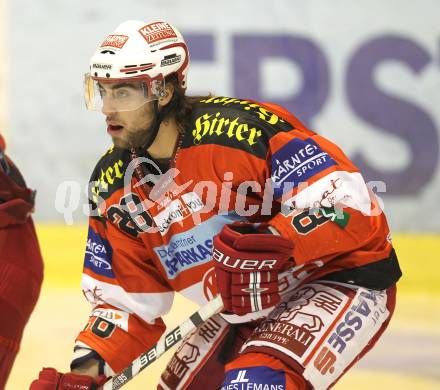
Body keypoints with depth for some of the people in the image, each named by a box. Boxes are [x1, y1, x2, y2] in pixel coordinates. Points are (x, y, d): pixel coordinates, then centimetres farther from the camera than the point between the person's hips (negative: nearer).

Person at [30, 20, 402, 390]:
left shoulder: (241, 129, -27)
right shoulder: (113, 187, -3)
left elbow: (348, 200, -30)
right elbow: (128, 301, 3)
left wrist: (274, 244, -43)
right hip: (247, 310, 8)